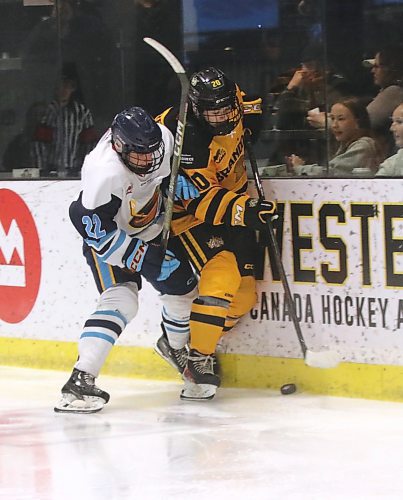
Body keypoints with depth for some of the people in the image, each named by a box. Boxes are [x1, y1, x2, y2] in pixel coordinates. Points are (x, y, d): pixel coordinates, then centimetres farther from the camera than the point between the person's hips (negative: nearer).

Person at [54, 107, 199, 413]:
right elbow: (97, 231, -35)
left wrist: (177, 178, -13)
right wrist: (147, 260, -31)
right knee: (120, 300, -25)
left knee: (182, 284, 12)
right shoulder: (105, 174, -40)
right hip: (109, 235, -7)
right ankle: (80, 380, -31)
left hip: (153, 228, 7)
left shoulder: (161, 137, -20)